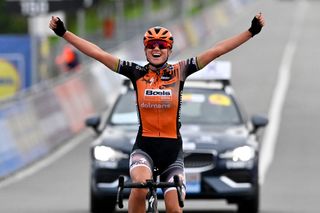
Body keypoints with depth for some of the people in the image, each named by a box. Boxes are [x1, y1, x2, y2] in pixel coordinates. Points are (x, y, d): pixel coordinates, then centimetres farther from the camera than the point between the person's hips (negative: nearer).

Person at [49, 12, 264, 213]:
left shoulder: (179, 72, 0)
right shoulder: (137, 73, -1)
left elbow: (216, 50, -5)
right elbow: (98, 53, -4)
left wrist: (252, 31, -9)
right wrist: (64, 33, -8)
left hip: (172, 148, 1)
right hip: (144, 146, -1)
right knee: (140, 187, -31)